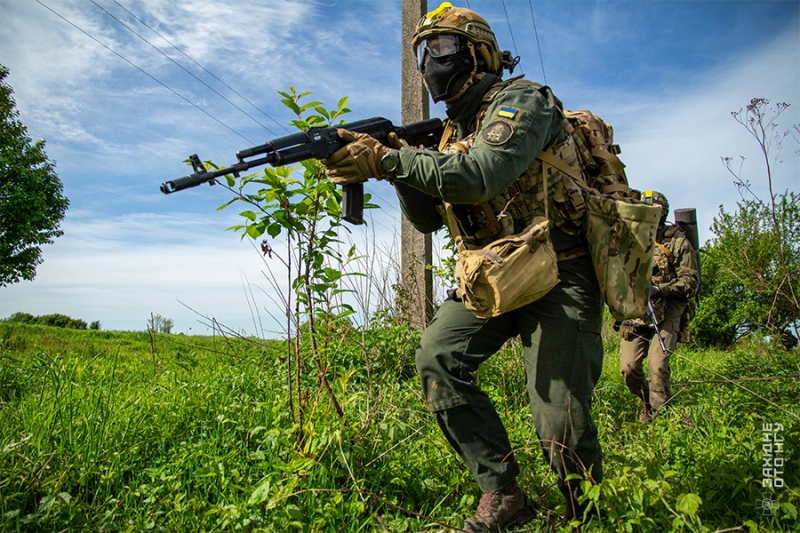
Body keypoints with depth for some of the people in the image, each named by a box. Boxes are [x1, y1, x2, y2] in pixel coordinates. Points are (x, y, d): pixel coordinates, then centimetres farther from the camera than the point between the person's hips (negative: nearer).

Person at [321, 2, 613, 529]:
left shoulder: (522, 100, -10)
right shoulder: (453, 131, 15)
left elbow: (482, 176, -30)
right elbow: (429, 219, 11)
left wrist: (387, 160, -28)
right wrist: (401, 164, -6)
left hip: (558, 274, -7)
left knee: (562, 426, -12)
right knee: (438, 357, -12)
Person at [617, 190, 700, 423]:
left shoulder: (678, 242, 0)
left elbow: (691, 280, -6)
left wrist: (660, 289, -21)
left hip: (667, 314, -3)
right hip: (635, 313, 4)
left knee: (657, 364, -16)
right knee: (628, 367, -2)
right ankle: (647, 401, 27)